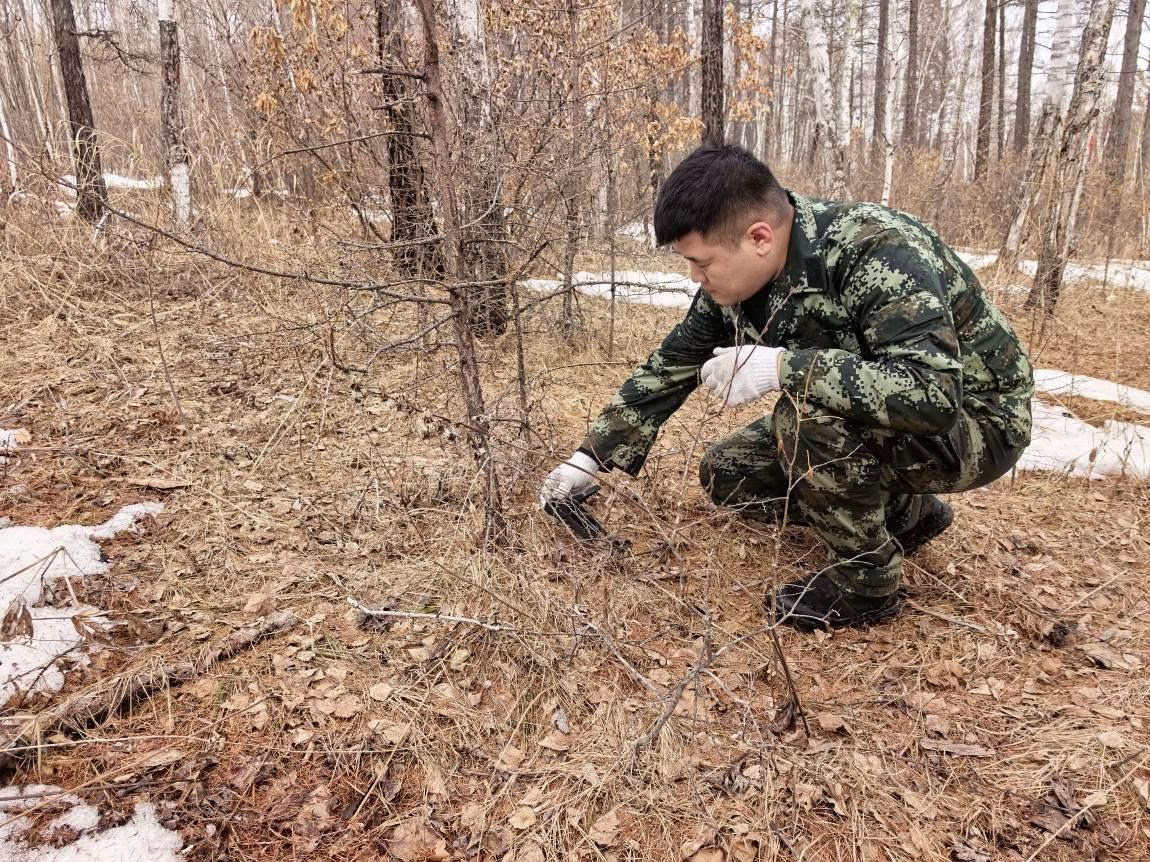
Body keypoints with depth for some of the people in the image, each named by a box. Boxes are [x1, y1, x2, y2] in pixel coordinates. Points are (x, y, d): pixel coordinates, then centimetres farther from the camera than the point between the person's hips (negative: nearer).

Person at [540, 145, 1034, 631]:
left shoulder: (879, 251, -31)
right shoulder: (735, 279, -9)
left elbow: (934, 392, -41)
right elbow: (669, 368, 0)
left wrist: (781, 367, -42)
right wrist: (590, 459, 0)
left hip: (978, 423, -7)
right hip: (860, 420, 8)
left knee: (807, 417, -34)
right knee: (726, 472, 1)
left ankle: (867, 582, -10)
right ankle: (904, 514, 12)